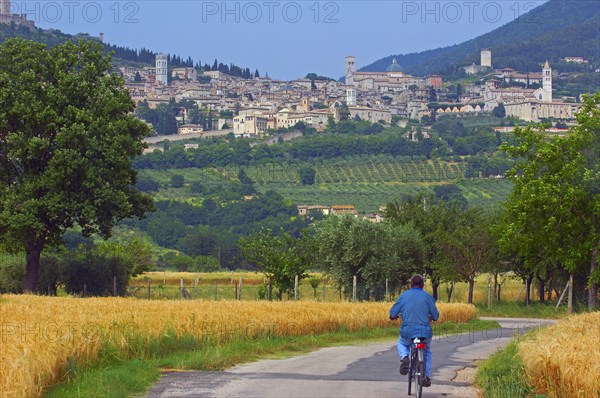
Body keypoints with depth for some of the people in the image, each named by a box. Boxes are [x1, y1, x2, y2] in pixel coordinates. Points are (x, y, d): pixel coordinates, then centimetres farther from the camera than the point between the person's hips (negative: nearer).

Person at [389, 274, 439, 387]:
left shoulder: (404, 296, 3)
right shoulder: (427, 297, 1)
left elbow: (392, 314, 5)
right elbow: (436, 316, 4)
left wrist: (394, 316, 29)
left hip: (407, 332, 0)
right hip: (425, 331, 0)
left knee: (401, 344, 33)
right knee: (427, 352, 28)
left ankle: (405, 357, 1)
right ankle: (427, 377, 19)